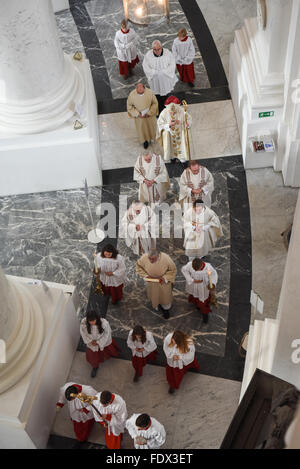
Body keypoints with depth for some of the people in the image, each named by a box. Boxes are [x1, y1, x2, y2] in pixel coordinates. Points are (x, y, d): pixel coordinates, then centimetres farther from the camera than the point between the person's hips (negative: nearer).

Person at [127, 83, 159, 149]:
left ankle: (152, 136, 58)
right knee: (141, 128, 19)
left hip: (149, 114, 1)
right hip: (139, 115, 0)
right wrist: (137, 114, -19)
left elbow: (155, 103, -13)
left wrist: (149, 113, -18)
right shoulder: (132, 95, -28)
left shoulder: (150, 92, -28)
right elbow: (129, 106, -12)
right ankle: (145, 140, 48)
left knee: (151, 125, 25)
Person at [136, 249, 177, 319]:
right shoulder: (144, 258, -32)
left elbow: (173, 270, -17)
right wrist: (145, 275, -19)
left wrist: (165, 278, -26)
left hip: (163, 281, -2)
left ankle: (166, 309, 51)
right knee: (153, 294, 27)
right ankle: (156, 305, 59)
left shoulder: (166, 259, -36)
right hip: (151, 281, 2)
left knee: (165, 295, 21)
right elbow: (139, 266, -9)